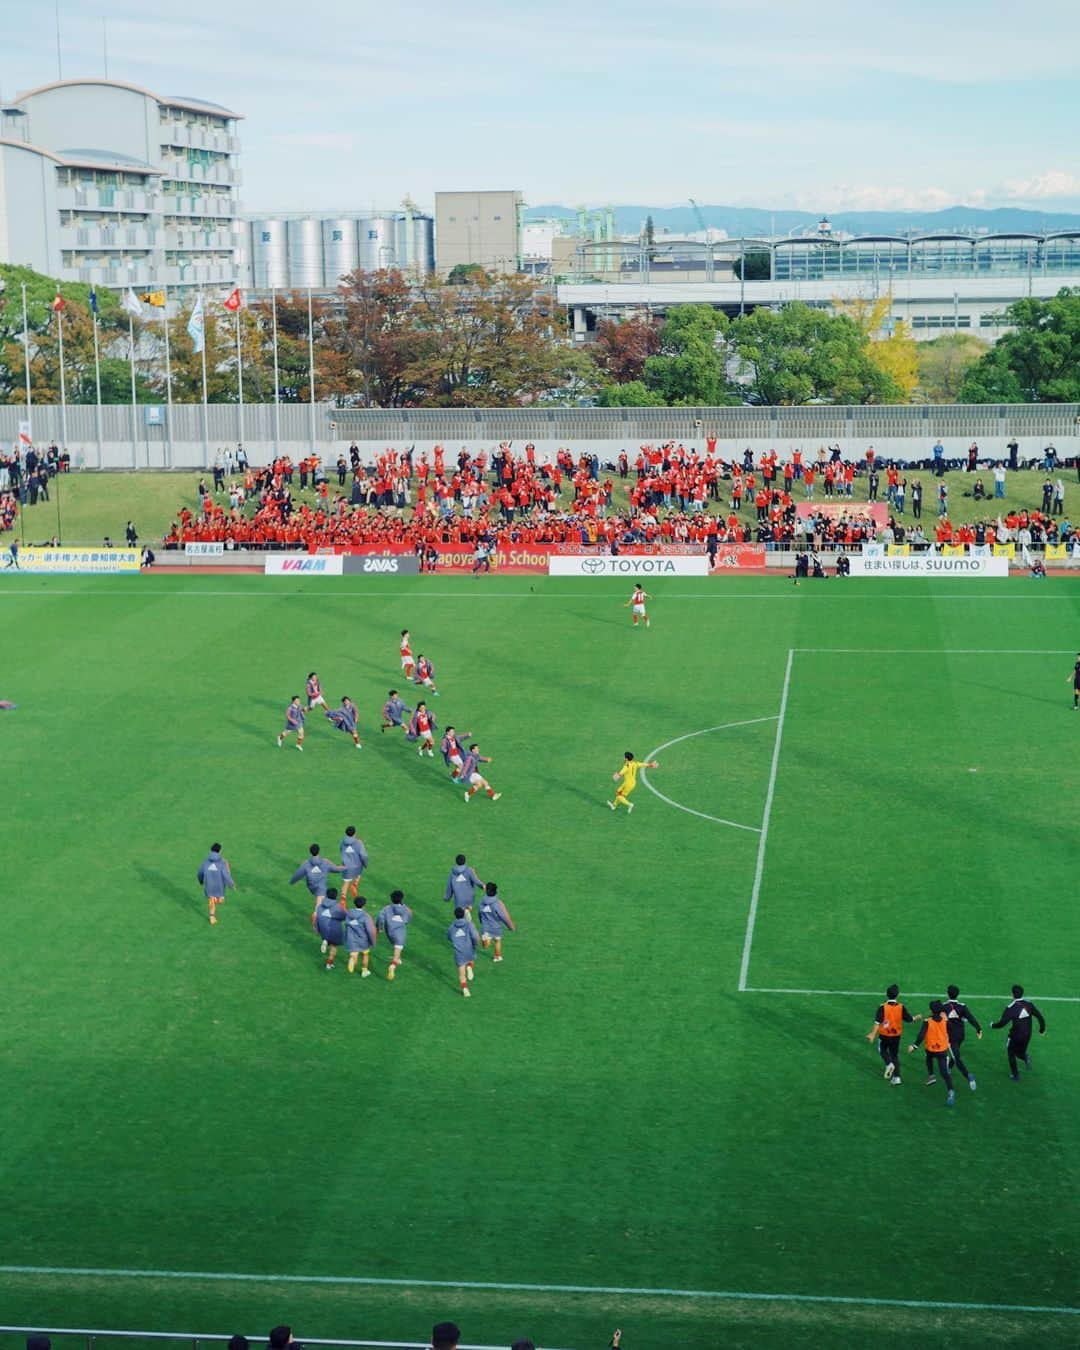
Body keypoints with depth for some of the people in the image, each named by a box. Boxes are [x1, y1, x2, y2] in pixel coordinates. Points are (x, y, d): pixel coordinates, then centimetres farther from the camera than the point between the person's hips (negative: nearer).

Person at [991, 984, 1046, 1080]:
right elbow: (1040, 1017, -1)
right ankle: (1025, 1056, -9)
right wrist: (1042, 1030, 14)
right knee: (1020, 1053, 25)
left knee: (1011, 1054, 20)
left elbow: (1002, 1023, -19)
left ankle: (1015, 1075, 21)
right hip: (1027, 1036, 4)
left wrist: (992, 1025, 1)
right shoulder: (1029, 1004, -5)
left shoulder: (1011, 1008, -18)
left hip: (1015, 1036, -4)